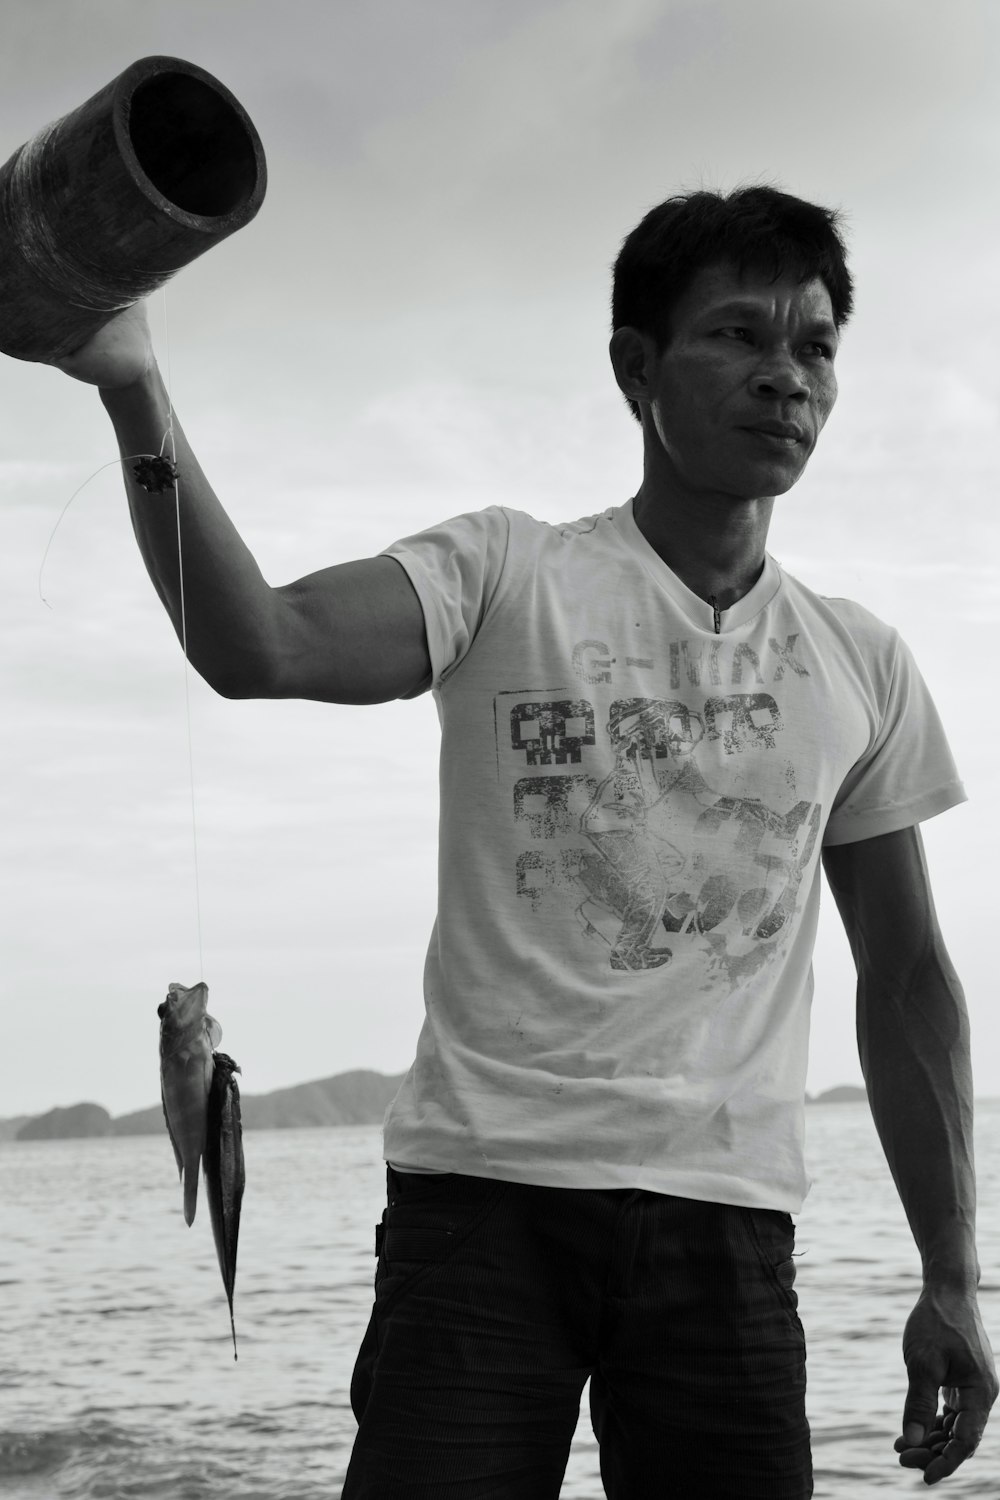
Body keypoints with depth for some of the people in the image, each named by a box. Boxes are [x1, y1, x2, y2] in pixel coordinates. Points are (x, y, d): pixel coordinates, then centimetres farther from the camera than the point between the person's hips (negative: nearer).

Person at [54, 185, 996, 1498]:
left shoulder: (864, 669, 12)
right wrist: (135, 394, -32)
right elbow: (259, 646, -17)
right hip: (483, 1196, -3)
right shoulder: (505, 577, 1)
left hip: (726, 1221, 3)